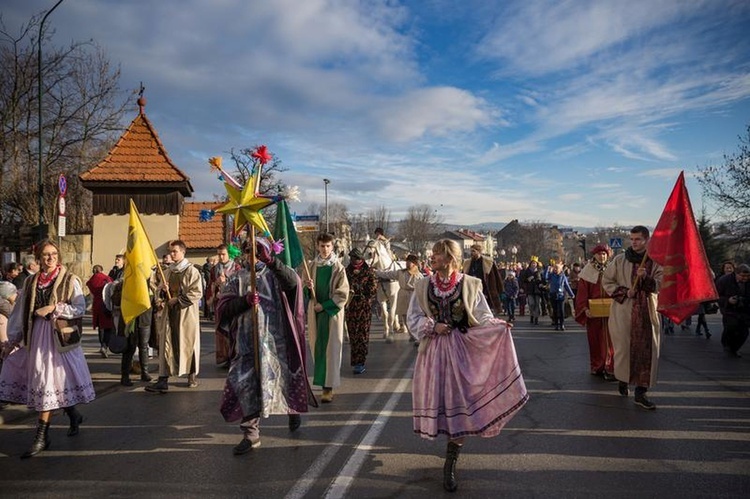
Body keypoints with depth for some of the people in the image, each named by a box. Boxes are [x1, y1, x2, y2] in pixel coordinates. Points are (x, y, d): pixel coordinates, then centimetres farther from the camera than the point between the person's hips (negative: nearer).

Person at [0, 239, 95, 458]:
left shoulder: (70, 280, -2)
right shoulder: (31, 283, 10)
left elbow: (80, 308, -7)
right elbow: (20, 313, 13)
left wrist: (53, 308, -16)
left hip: (59, 336, -4)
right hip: (36, 337, 5)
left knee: (50, 382, -6)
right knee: (45, 384, 6)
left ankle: (41, 437, 0)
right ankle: (73, 415, 28)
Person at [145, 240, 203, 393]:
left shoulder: (191, 271, -5)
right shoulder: (167, 272, 13)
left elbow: (197, 292, -12)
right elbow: (161, 291, 22)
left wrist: (178, 299, -14)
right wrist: (162, 290, -2)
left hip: (186, 313, -5)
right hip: (169, 313, 5)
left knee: (188, 343, 5)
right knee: (166, 345, -1)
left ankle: (192, 375, 22)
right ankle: (163, 379, -1)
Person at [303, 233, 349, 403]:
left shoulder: (338, 268, -6)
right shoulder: (312, 266, 5)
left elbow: (343, 294, -8)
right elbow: (307, 291, 13)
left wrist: (324, 305, -13)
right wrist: (308, 287, -10)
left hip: (332, 312, -4)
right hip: (315, 312, 4)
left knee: (331, 349, -3)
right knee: (317, 347, 8)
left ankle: (329, 387, -1)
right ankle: (321, 380, 20)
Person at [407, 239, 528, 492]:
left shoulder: (470, 285, -4)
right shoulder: (423, 286, 3)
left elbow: (483, 317, -2)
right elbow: (413, 318, 5)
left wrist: (498, 325, -22)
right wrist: (432, 326, -12)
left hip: (461, 350, -2)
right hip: (433, 350, 2)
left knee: (459, 404, -2)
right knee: (438, 401, 4)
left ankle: (449, 467, 11)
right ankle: (452, 451, 30)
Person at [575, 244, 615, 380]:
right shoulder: (587, 272, 1)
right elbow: (582, 292, -4)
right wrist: (585, 309, -17)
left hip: (610, 312, 1)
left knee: (609, 340, -2)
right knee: (595, 340, 5)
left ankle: (610, 369, 1)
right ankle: (597, 367, 16)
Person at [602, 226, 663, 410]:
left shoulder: (656, 262, 2)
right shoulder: (620, 260, -1)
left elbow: (661, 285, -4)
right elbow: (606, 281, 4)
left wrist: (646, 278, -23)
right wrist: (624, 292, -11)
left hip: (647, 313, 1)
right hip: (623, 311, -1)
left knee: (647, 351, -1)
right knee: (624, 348, 4)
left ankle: (641, 392, 6)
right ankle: (622, 380, 28)